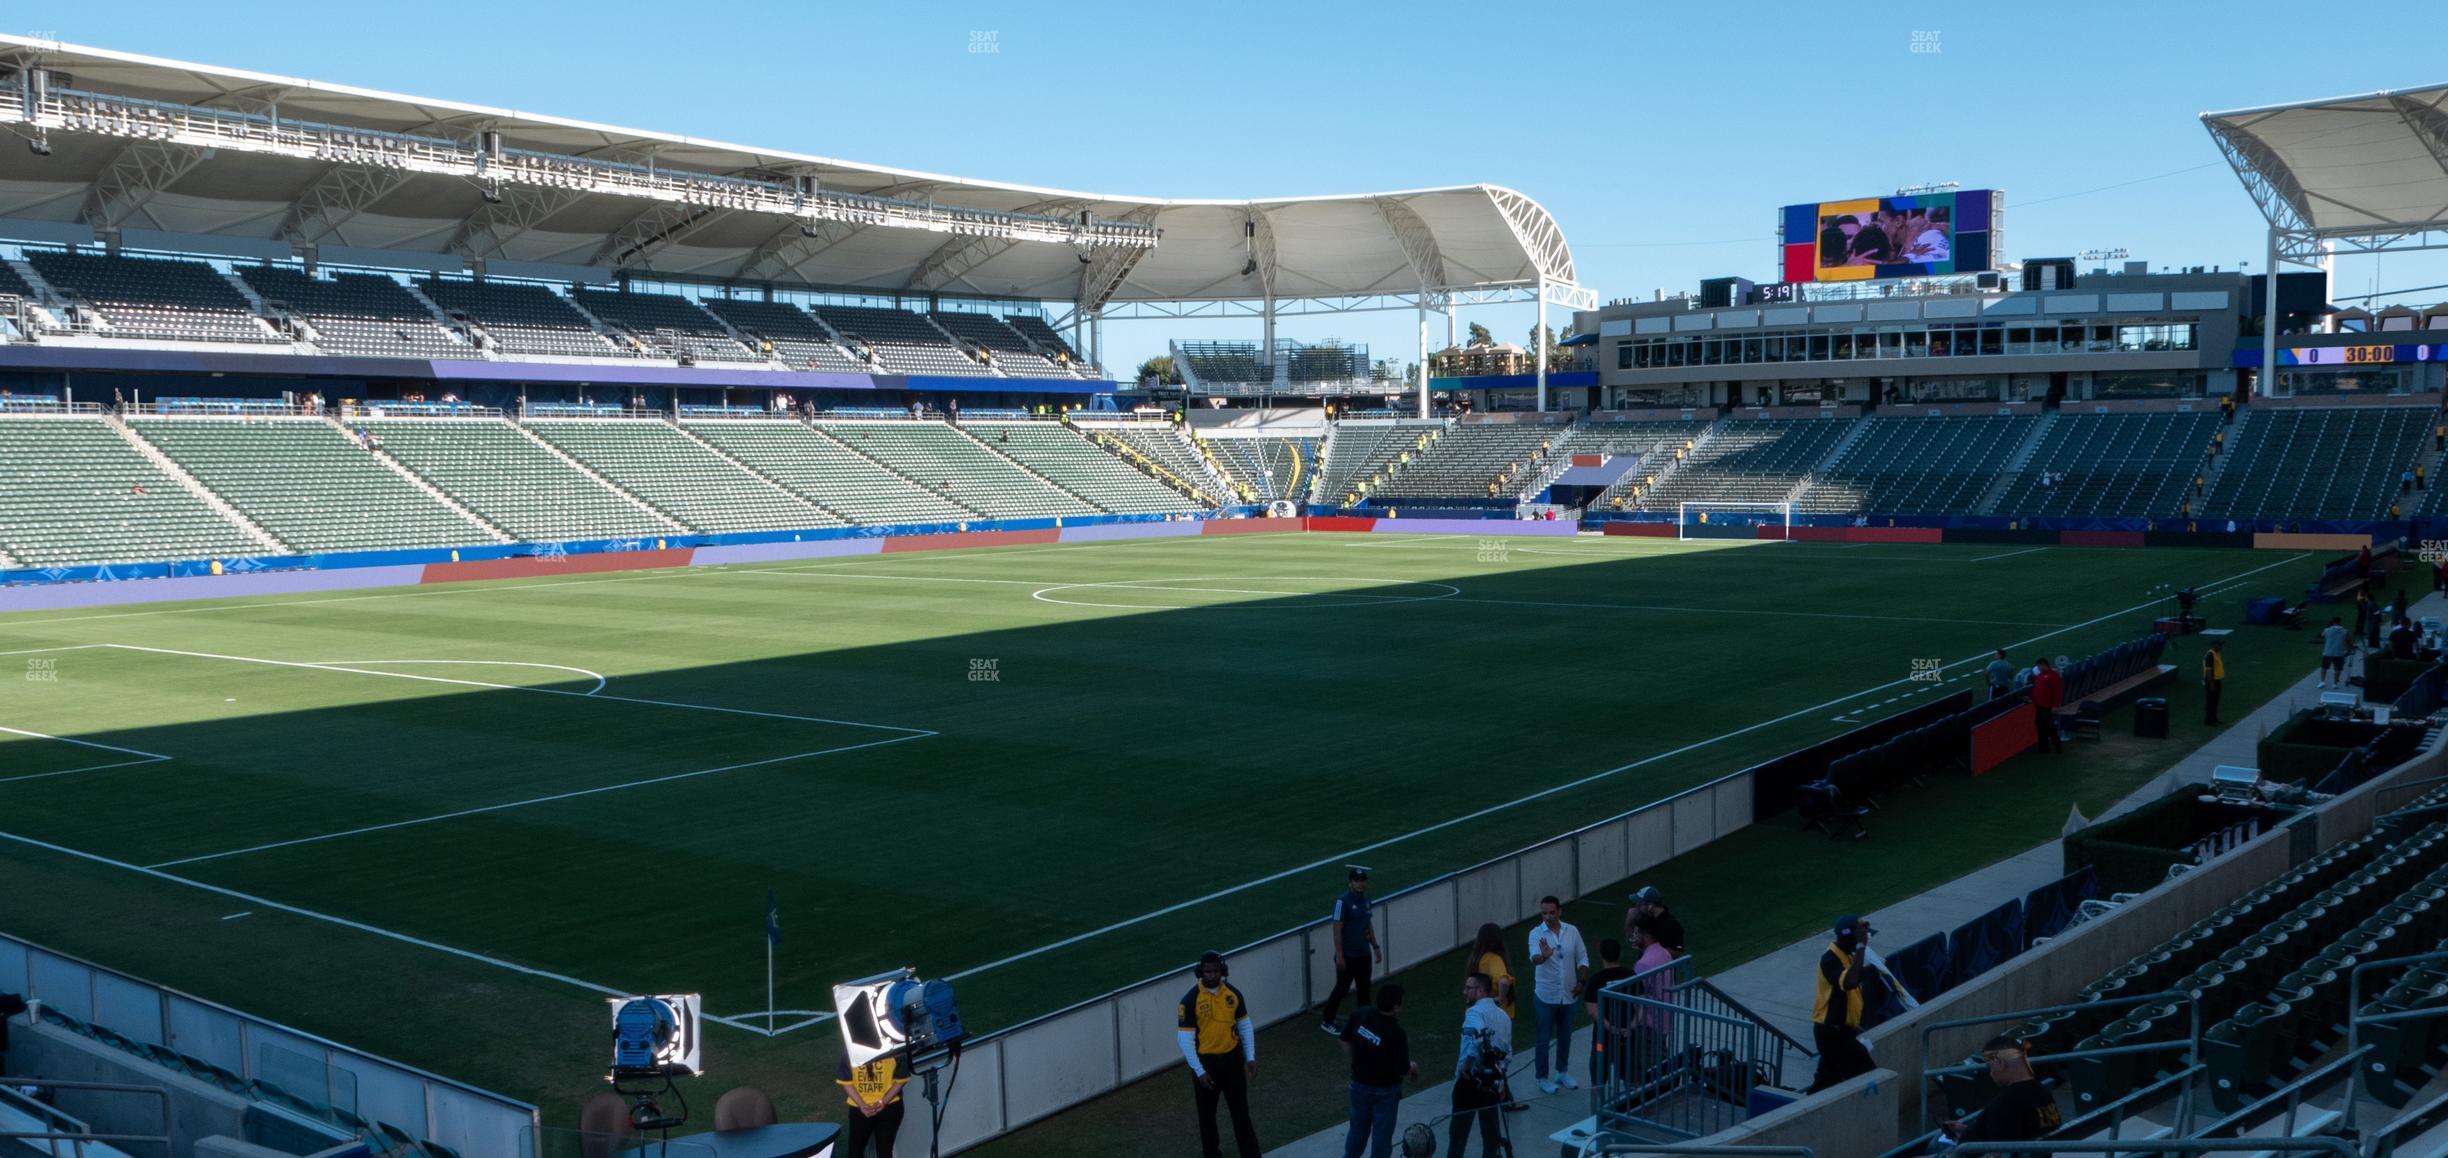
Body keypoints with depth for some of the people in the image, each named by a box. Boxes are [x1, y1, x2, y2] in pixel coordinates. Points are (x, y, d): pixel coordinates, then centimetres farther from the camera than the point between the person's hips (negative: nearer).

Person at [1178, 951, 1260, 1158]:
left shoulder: (1233, 993, -6)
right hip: (1205, 1061, -2)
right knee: (1207, 1111, 15)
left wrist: (1250, 1058, -1)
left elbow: (1245, 1027, 5)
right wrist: (1199, 1071, -17)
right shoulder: (1190, 1000, -17)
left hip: (1232, 1058, 2)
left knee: (1241, 1109, 8)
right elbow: (1185, 1039, -15)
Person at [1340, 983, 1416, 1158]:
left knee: (1358, 1129, 24)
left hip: (1359, 1084, 5)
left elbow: (1345, 1042, 1)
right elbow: (1403, 1071, -20)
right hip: (1384, 1091, -5)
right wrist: (1413, 1066, 2)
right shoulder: (1396, 1033, -29)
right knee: (1382, 1135, 13)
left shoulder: (1361, 1014, -13)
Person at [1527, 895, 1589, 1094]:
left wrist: (1581, 982, -3)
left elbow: (1582, 958, 7)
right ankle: (1542, 1078, 14)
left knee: (1565, 1036, 17)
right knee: (1543, 1039, 3)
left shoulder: (1572, 931, -1)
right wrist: (1543, 956, -54)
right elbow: (1534, 958, -32)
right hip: (1546, 996, -4)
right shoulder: (1536, 933, -14)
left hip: (1568, 995, 4)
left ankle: (1562, 1073, 34)